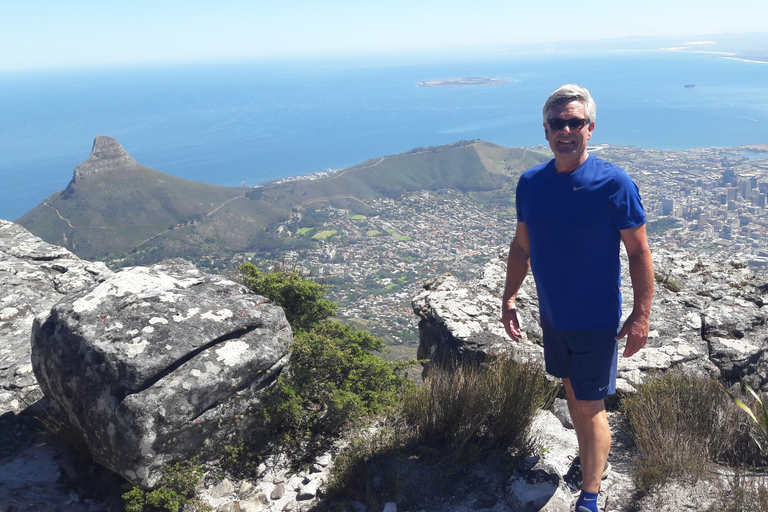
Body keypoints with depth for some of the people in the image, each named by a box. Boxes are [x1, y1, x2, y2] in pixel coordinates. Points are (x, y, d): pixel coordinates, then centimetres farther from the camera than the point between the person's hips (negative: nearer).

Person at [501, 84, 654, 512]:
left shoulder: (615, 184, -17)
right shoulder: (530, 183, -3)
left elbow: (639, 252, -12)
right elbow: (522, 246, 6)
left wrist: (641, 315, -14)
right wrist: (509, 297, 3)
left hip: (597, 320, -5)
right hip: (552, 315, 5)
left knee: (590, 407, 3)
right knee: (572, 390, 22)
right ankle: (592, 457, 47)